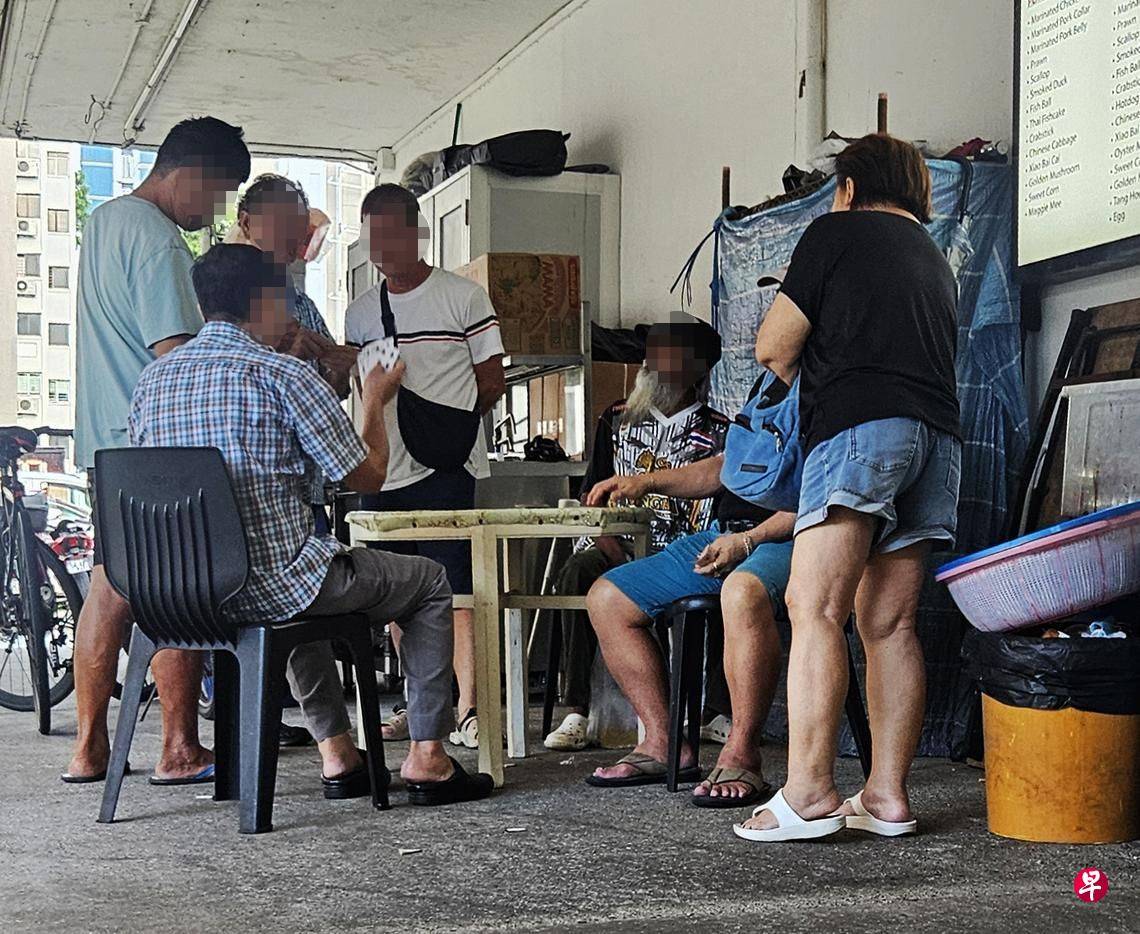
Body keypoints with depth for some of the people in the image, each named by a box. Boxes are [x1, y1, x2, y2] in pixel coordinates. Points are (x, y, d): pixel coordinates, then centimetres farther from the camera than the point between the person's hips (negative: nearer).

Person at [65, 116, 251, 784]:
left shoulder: (104, 221, 17)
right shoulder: (160, 241, -15)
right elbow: (176, 354, -20)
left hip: (105, 442, 9)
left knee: (112, 586, 11)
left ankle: (89, 749, 15)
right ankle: (180, 750, 4)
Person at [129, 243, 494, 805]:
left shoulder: (152, 378, 7)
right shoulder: (282, 374, -12)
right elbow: (367, 475, -6)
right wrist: (375, 401, 13)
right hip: (270, 585, -7)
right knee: (429, 581, 16)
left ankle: (336, 753, 32)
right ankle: (426, 760, 15)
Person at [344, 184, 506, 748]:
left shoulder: (463, 297, 0)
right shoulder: (360, 312, 15)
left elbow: (492, 383, 0)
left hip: (444, 469, -5)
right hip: (382, 472, 6)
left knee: (452, 590, -8)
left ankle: (466, 708, -4)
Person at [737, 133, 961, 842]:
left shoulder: (837, 231, 8)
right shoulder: (936, 259, 29)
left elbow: (773, 348, 5)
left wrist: (795, 370, 28)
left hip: (860, 425, -7)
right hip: (938, 436, 8)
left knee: (815, 608, -13)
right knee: (891, 624, 6)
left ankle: (809, 793, -20)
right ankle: (888, 796, 3)